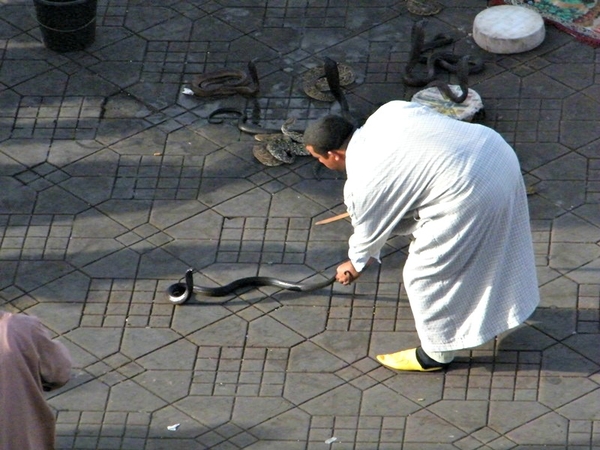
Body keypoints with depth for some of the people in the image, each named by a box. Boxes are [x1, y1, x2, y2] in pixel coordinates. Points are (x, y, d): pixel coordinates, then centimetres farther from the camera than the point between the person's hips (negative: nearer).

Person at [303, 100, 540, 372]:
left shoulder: (362, 182, -8)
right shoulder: (386, 114, 9)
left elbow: (370, 233, 8)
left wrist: (355, 265, 30)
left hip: (471, 194, -8)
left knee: (426, 274, 11)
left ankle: (437, 353, 28)